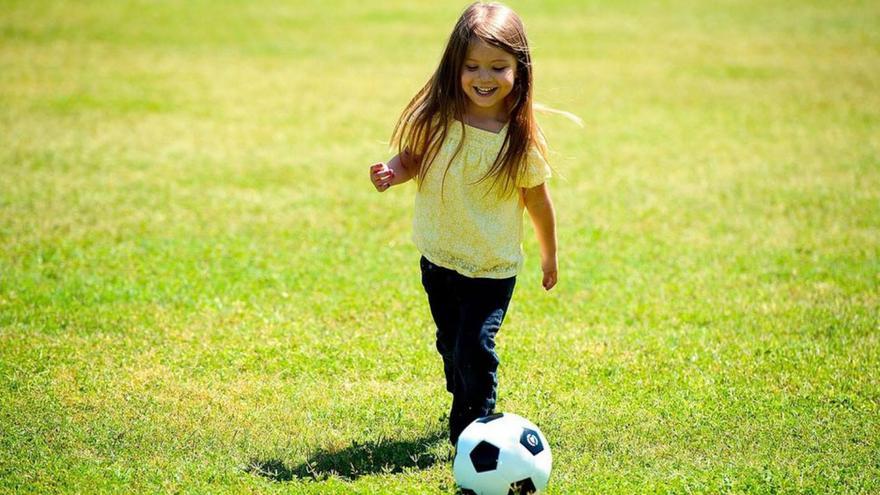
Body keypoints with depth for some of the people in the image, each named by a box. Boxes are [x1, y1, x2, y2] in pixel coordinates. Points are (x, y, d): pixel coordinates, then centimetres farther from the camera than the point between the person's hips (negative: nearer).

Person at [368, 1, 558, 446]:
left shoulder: (522, 140, -16)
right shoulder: (435, 119, -13)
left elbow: (536, 199, -3)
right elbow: (412, 158, 4)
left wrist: (549, 256, 9)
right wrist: (394, 172, -20)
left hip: (493, 269, -3)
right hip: (438, 259, 3)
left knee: (474, 347, -14)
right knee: (450, 346, 18)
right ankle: (463, 414, 42)